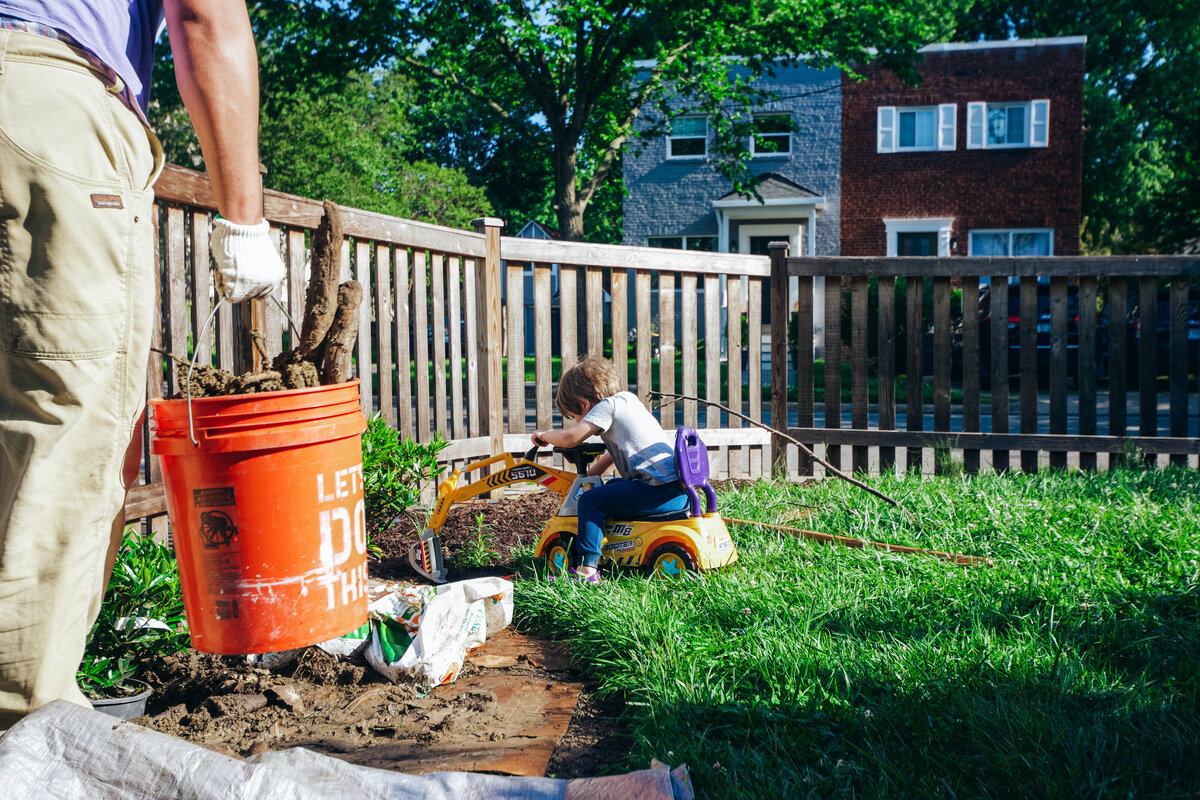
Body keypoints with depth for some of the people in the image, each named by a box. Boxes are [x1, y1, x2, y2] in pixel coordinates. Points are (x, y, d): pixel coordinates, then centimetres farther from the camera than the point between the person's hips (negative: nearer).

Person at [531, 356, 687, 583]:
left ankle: (587, 569, -15)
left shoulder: (608, 405, -6)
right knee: (610, 488, 29)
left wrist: (543, 435, 3)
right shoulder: (627, 400, 24)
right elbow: (613, 454, 34)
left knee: (591, 501, -10)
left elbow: (570, 438, -16)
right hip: (678, 488, 10)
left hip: (661, 491, -10)